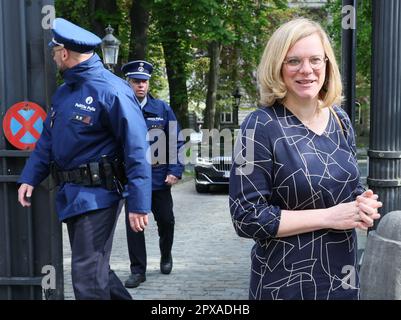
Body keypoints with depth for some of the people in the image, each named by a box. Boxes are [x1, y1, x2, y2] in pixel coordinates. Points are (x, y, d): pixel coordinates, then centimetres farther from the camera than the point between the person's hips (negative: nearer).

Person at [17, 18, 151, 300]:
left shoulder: (111, 90, -15)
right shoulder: (64, 92, 12)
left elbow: (137, 151, -18)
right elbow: (48, 140, 18)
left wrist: (138, 203, -22)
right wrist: (30, 178, 7)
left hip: (97, 195, -9)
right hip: (70, 194, 9)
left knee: (87, 276, -4)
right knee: (94, 269, 18)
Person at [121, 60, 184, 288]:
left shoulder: (162, 109, -1)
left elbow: (176, 141, 1)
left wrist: (175, 171, -6)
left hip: (159, 178, 2)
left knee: (166, 220, 13)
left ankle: (166, 256, 40)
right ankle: (138, 270, 17)